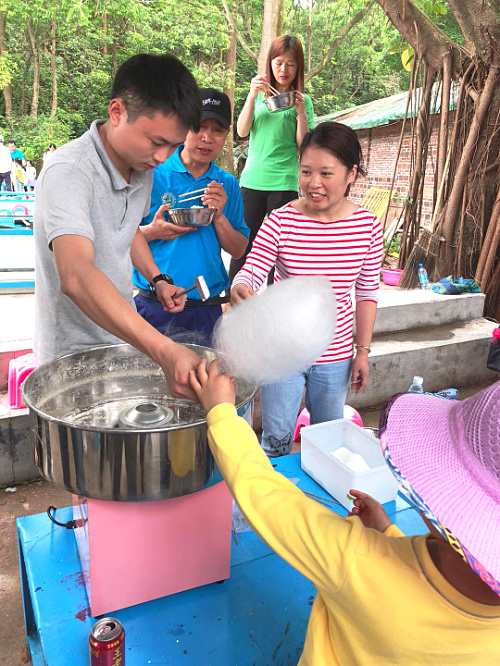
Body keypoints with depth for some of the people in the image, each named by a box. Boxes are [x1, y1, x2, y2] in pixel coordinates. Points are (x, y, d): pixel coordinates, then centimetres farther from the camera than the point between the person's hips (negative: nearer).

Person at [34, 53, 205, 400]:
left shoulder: (143, 167, 0)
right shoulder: (69, 172, -26)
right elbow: (76, 276, -43)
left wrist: (157, 279, 3)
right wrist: (163, 350, -53)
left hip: (126, 335, 7)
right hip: (73, 354, -6)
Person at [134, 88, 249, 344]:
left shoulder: (228, 184, 7)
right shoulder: (151, 173, -3)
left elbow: (238, 250, 6)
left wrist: (219, 217, -10)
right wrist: (152, 232, -19)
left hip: (207, 310, 3)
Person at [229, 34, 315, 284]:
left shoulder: (302, 100, 7)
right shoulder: (260, 94, 11)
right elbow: (242, 131, 0)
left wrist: (301, 112, -11)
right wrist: (252, 95, -9)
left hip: (284, 182, -1)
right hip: (252, 179, 2)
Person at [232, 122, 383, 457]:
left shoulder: (368, 226, -6)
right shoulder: (280, 221, -13)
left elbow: (367, 293, 2)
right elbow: (251, 272, -18)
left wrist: (363, 351, 3)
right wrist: (240, 290, -43)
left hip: (335, 356, 2)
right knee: (276, 440, 10)